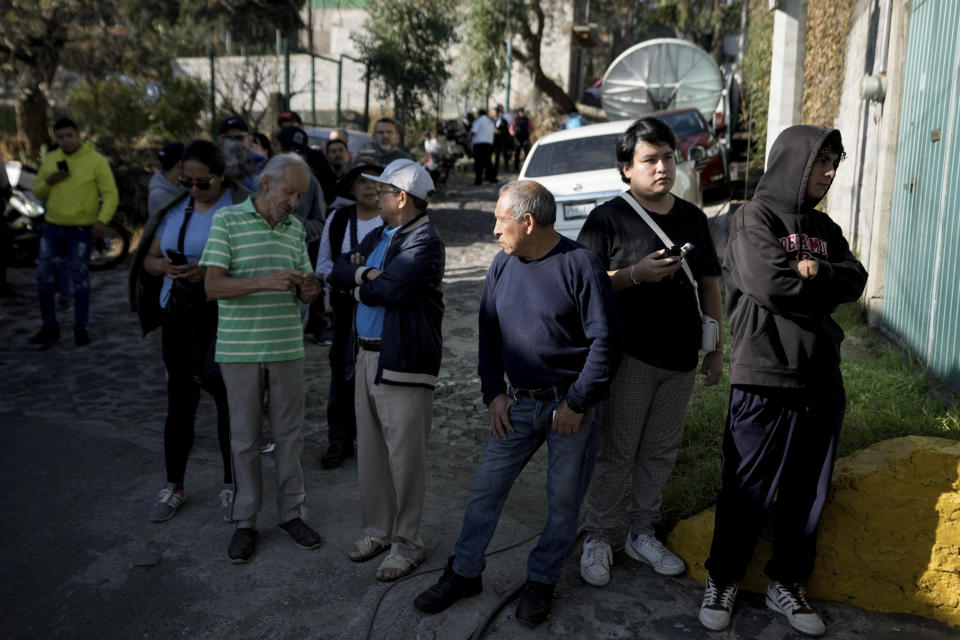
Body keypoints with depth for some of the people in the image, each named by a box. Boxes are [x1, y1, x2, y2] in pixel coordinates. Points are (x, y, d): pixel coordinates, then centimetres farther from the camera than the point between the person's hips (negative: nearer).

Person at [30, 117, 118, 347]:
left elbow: (111, 194, -9)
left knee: (80, 279, 3)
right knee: (44, 277, 3)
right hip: (52, 227, 4)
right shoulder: (49, 160, 7)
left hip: (82, 229, -4)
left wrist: (102, 220, -24)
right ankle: (50, 328, 16)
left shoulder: (96, 160, -7)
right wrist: (49, 181, -7)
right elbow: (38, 192, 15)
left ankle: (80, 329, 15)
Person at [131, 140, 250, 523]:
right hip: (178, 315, 5)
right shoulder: (174, 209, 11)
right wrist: (164, 266, -9)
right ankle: (173, 486, 24)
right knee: (179, 398, 11)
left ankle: (232, 486, 17)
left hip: (222, 315, -5)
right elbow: (148, 259, 14)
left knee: (227, 398, 1)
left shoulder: (240, 208, -7)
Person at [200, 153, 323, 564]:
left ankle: (291, 512, 24)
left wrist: (309, 290, -11)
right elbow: (212, 286, -12)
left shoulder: (296, 228, 9)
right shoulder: (228, 220, -6)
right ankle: (245, 521, 20)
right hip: (240, 348, -4)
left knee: (289, 433, 10)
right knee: (245, 437, 6)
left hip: (287, 346, 4)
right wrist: (265, 282, -26)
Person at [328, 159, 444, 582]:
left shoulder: (424, 242, -13)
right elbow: (337, 270, 7)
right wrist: (365, 273, -13)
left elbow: (388, 288, -24)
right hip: (366, 356, 9)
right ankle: (377, 529, 31)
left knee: (404, 456, 1)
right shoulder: (378, 235, 16)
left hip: (403, 361, -9)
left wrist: (358, 283, -4)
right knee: (369, 451, 16)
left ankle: (406, 543, 15)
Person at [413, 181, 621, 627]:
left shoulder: (579, 264, -14)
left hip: (571, 405, -4)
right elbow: (489, 335, 11)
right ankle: (464, 573, 22)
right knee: (486, 486, 6)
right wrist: (494, 393, 2)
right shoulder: (503, 264, 4)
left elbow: (605, 340, -13)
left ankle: (541, 581, 26)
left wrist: (577, 403, -13)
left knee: (564, 501, 6)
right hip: (519, 403, 5)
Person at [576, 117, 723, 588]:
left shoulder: (693, 218, 11)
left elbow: (709, 284, 15)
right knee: (615, 452, 1)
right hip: (629, 355, -5)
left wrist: (716, 348, 12)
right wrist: (635, 274, -21)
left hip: (680, 357, 5)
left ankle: (642, 535, 29)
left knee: (660, 452, 13)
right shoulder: (608, 217, -5)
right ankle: (598, 539, 17)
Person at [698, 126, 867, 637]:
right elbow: (770, 284, -20)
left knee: (808, 491, 13)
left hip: (821, 379, 7)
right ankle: (723, 580, 22)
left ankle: (786, 583, 30)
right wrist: (827, 284, -4)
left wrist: (813, 271, -15)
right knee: (748, 489, 4)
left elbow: (856, 281, 2)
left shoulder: (823, 228, 15)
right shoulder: (754, 217, -6)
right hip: (764, 378, -6)